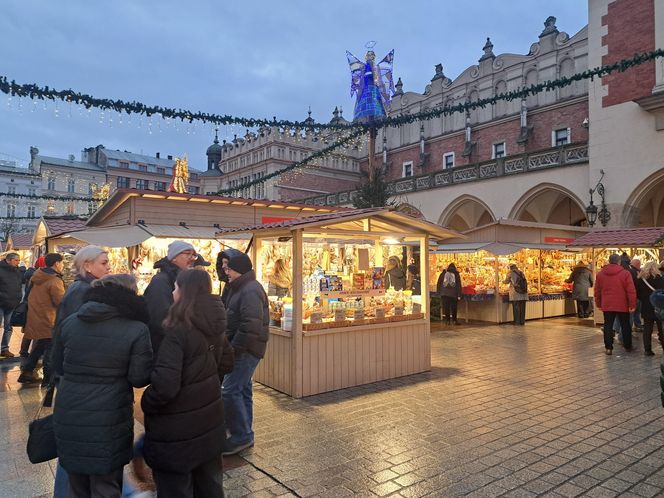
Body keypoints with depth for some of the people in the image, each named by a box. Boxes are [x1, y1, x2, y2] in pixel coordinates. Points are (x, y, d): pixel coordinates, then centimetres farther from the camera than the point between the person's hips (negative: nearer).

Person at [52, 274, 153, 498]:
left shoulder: (68, 322, 2)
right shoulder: (136, 330, -13)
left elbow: (58, 367, 14)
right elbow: (140, 378, -10)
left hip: (68, 417, 5)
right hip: (108, 422, -4)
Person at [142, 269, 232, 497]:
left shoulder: (178, 332, -23)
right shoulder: (214, 327, 0)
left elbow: (165, 385, -27)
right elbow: (226, 363, 12)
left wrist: (146, 404, -9)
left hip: (178, 429, -7)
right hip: (210, 420, 7)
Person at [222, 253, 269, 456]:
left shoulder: (250, 291, -19)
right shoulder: (240, 288, 14)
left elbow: (251, 326, -26)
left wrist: (233, 348, -20)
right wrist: (230, 346, 11)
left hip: (246, 350, -10)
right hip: (242, 349, 10)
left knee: (229, 391, -8)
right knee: (242, 389, 16)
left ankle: (242, 436, 4)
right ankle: (244, 434, 27)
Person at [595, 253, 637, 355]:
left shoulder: (600, 274, 3)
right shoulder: (625, 273, -8)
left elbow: (597, 291, 8)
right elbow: (631, 291, -10)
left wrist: (598, 304, 15)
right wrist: (632, 305, -4)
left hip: (607, 305, 2)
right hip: (622, 305, -2)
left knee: (608, 326, 6)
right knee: (625, 326, 13)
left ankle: (608, 348, 4)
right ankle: (627, 346, 23)